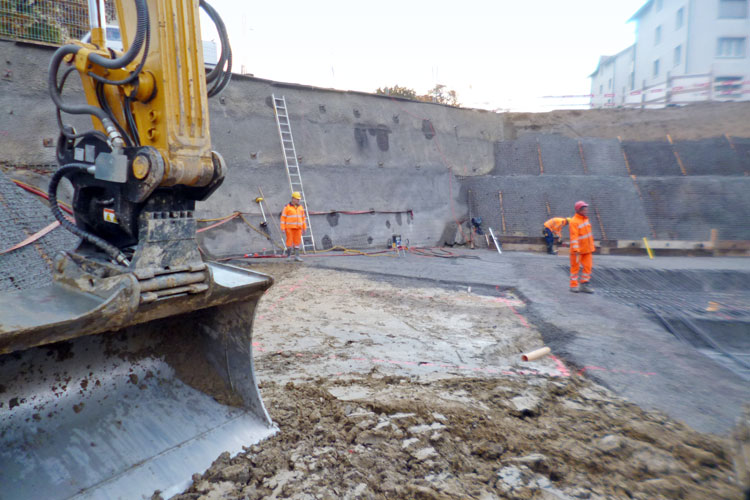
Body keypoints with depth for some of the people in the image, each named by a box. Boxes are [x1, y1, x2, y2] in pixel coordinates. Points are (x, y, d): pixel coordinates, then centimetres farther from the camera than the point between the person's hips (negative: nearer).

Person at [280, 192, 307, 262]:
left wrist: (304, 227, 9)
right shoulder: (287, 207, -5)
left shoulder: (300, 207, 9)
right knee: (289, 241, -2)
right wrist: (283, 228, -10)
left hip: (298, 228, 4)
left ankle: (297, 256, 4)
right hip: (289, 227, -4)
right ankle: (288, 255, 11)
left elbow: (303, 218, 13)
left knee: (297, 241, 1)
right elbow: (283, 218, -5)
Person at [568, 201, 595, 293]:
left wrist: (591, 247, 19)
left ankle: (584, 285, 15)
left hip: (587, 249, 7)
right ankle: (574, 286, 13)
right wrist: (576, 250, -28)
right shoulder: (574, 221, -17)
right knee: (575, 267, 4)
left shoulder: (586, 219, 9)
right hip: (578, 249, -7)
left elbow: (588, 233, 17)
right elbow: (574, 237, -23)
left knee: (588, 266, 6)